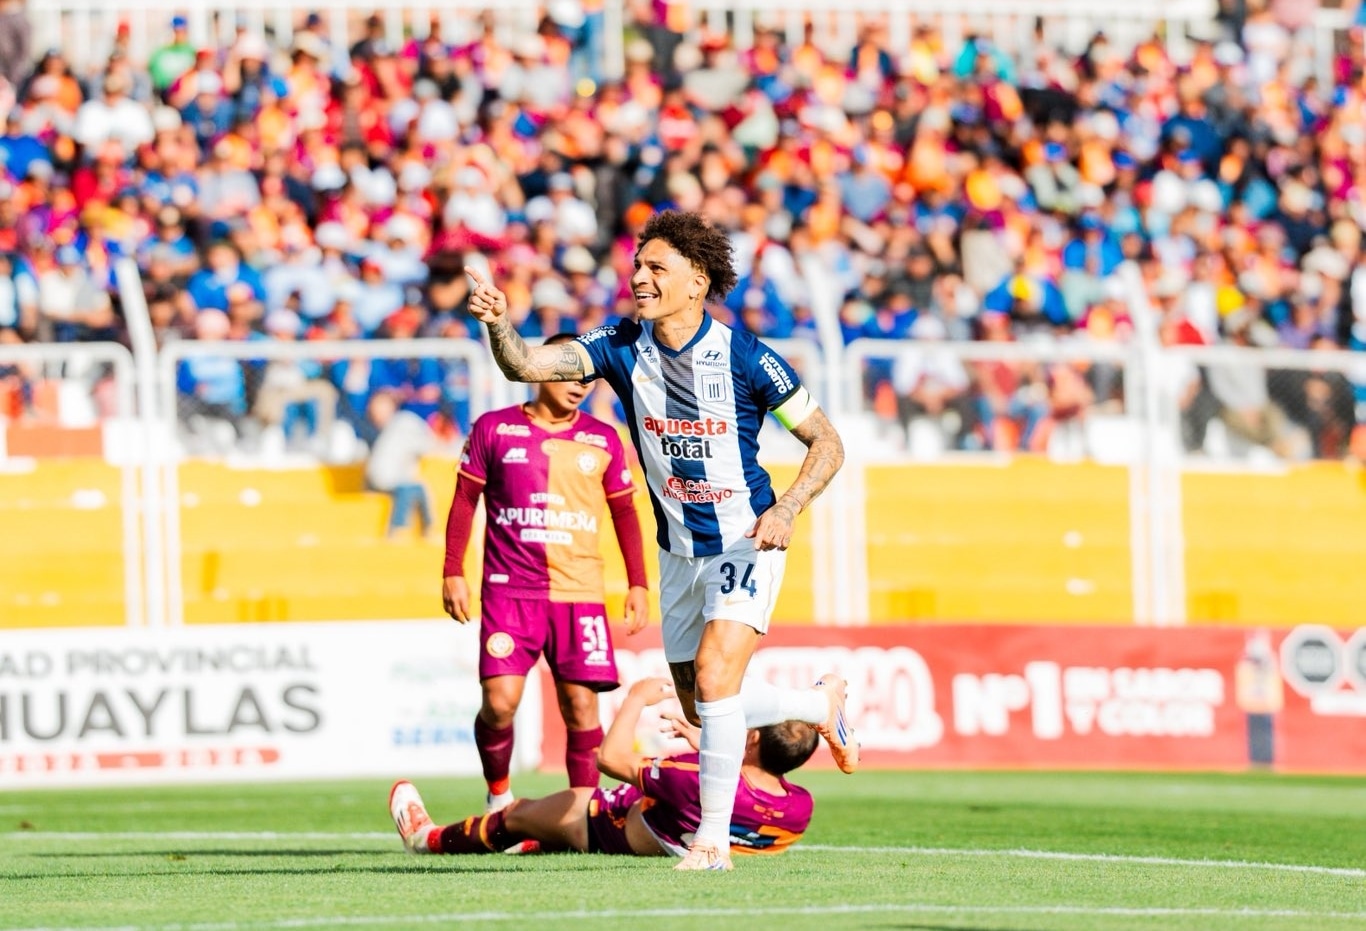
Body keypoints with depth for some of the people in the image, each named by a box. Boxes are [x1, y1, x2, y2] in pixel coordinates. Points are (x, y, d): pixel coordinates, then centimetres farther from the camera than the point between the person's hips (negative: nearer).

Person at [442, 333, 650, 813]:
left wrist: (637, 584, 11)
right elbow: (464, 500, 8)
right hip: (508, 591, -2)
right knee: (499, 701, -11)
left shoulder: (602, 440, 9)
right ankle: (498, 796, 11)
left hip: (580, 593, 2)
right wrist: (453, 573, 2)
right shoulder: (495, 429, 4)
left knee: (581, 703, -4)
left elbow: (624, 512, 16)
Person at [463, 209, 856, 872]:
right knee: (701, 708, 13)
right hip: (680, 553, 6)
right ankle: (820, 703, 40)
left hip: (746, 544, -6)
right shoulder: (622, 347, -7)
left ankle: (713, 837, -11)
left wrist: (787, 509, -25)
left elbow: (827, 443, -9)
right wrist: (498, 321, -39)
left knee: (714, 678, -22)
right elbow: (525, 365, -18)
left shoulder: (744, 357, -17)